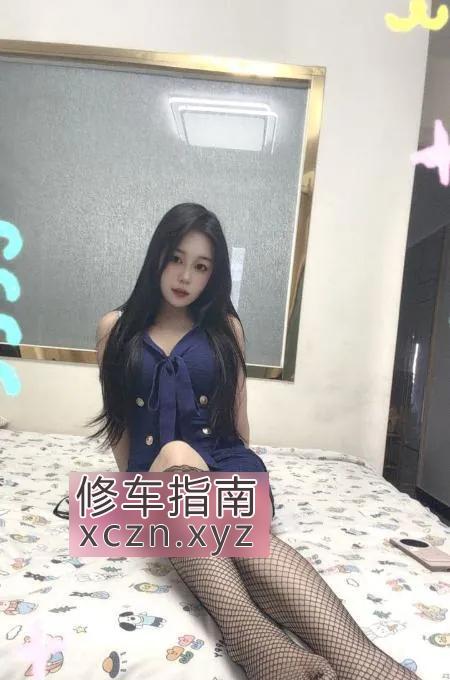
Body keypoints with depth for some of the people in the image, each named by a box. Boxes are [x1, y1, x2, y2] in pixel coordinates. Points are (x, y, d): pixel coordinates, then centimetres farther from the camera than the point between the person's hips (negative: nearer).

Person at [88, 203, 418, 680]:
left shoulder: (225, 327, 10)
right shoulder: (116, 328, 9)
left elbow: (237, 417, 12)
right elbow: (115, 418, 9)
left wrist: (242, 473, 7)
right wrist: (136, 484, -1)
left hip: (225, 465, 0)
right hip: (157, 473, 1)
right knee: (176, 455, -36)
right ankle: (254, 635, -50)